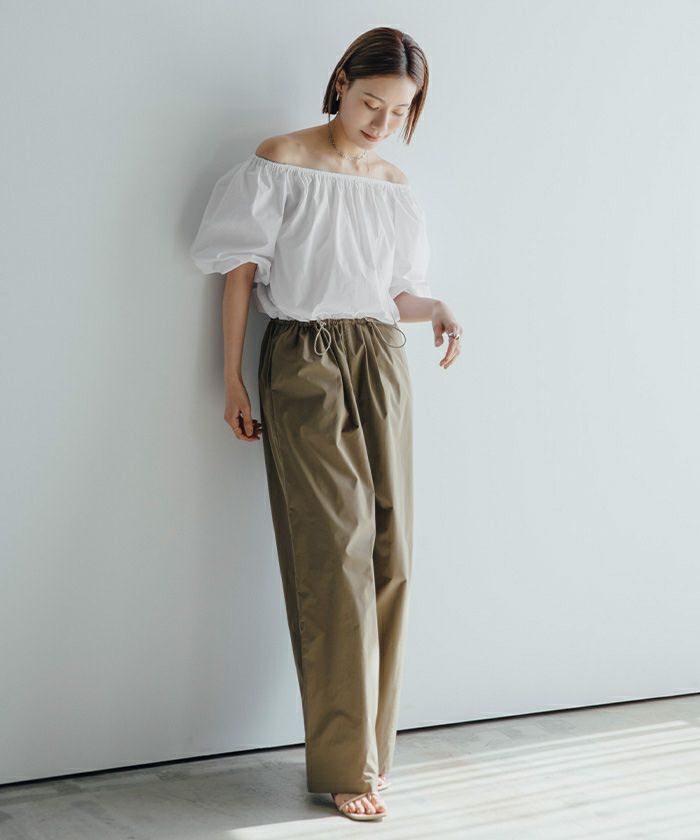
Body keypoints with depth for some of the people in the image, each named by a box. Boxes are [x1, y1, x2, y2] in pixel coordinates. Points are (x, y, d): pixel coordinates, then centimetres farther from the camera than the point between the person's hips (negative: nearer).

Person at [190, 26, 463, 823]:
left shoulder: (396, 189, 14)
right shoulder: (282, 160, 0)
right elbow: (242, 269, -1)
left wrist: (435, 308, -3)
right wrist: (232, 379, -5)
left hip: (381, 362, 5)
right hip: (303, 360, -5)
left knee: (389, 554, 1)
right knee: (335, 554, -10)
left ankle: (368, 743, 14)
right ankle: (345, 764, -2)